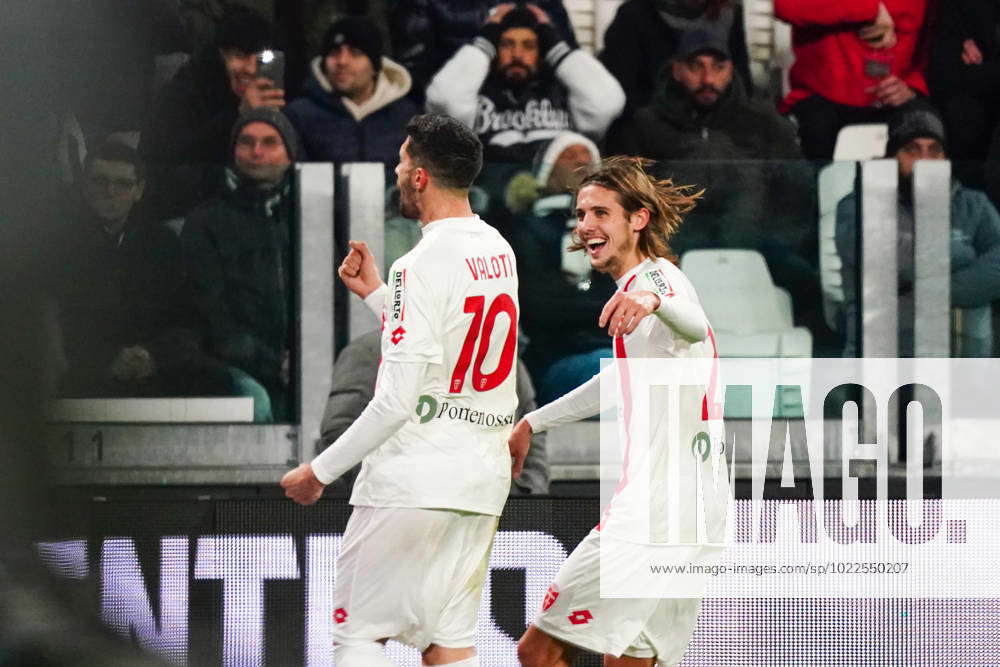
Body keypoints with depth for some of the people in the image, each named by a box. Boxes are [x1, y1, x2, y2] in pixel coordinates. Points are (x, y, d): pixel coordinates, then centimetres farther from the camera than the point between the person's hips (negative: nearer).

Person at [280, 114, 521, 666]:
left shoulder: (423, 265, -17)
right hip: (482, 479, 8)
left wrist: (321, 470, -11)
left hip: (414, 480, -8)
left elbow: (398, 400, -20)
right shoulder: (497, 251, 9)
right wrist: (376, 294, 24)